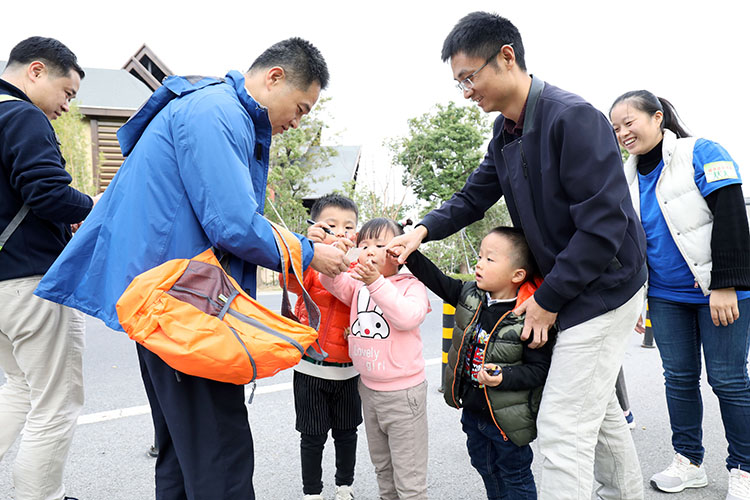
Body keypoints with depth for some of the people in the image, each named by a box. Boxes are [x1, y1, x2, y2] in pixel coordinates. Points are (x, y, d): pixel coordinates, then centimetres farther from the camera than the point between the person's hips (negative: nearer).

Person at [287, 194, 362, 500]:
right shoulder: (310, 264, -9)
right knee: (313, 436, 9)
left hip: (349, 368, 3)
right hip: (311, 368, -2)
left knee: (346, 431, 16)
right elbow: (292, 281, -30)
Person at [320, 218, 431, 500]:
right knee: (382, 466, 25)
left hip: (403, 392, -6)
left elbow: (407, 317, -30)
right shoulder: (358, 284, 4)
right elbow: (334, 283, -14)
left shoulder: (411, 285, -11)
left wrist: (376, 283, -36)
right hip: (368, 388, 6)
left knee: (409, 477, 4)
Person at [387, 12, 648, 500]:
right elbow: (474, 197, 12)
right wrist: (423, 231, -6)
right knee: (599, 410, 23)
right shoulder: (506, 131, 6)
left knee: (563, 428, -7)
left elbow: (602, 226, -26)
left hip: (603, 289, -9)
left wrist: (548, 300, -19)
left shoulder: (574, 118, -23)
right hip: (564, 289, 9)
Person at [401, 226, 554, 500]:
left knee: (514, 478, 14)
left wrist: (504, 377, -32)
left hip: (507, 419, -7)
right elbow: (437, 280, 4)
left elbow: (539, 369, -19)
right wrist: (409, 254, -5)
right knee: (485, 468, 26)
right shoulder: (470, 294, -5)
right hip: (472, 409, 7)